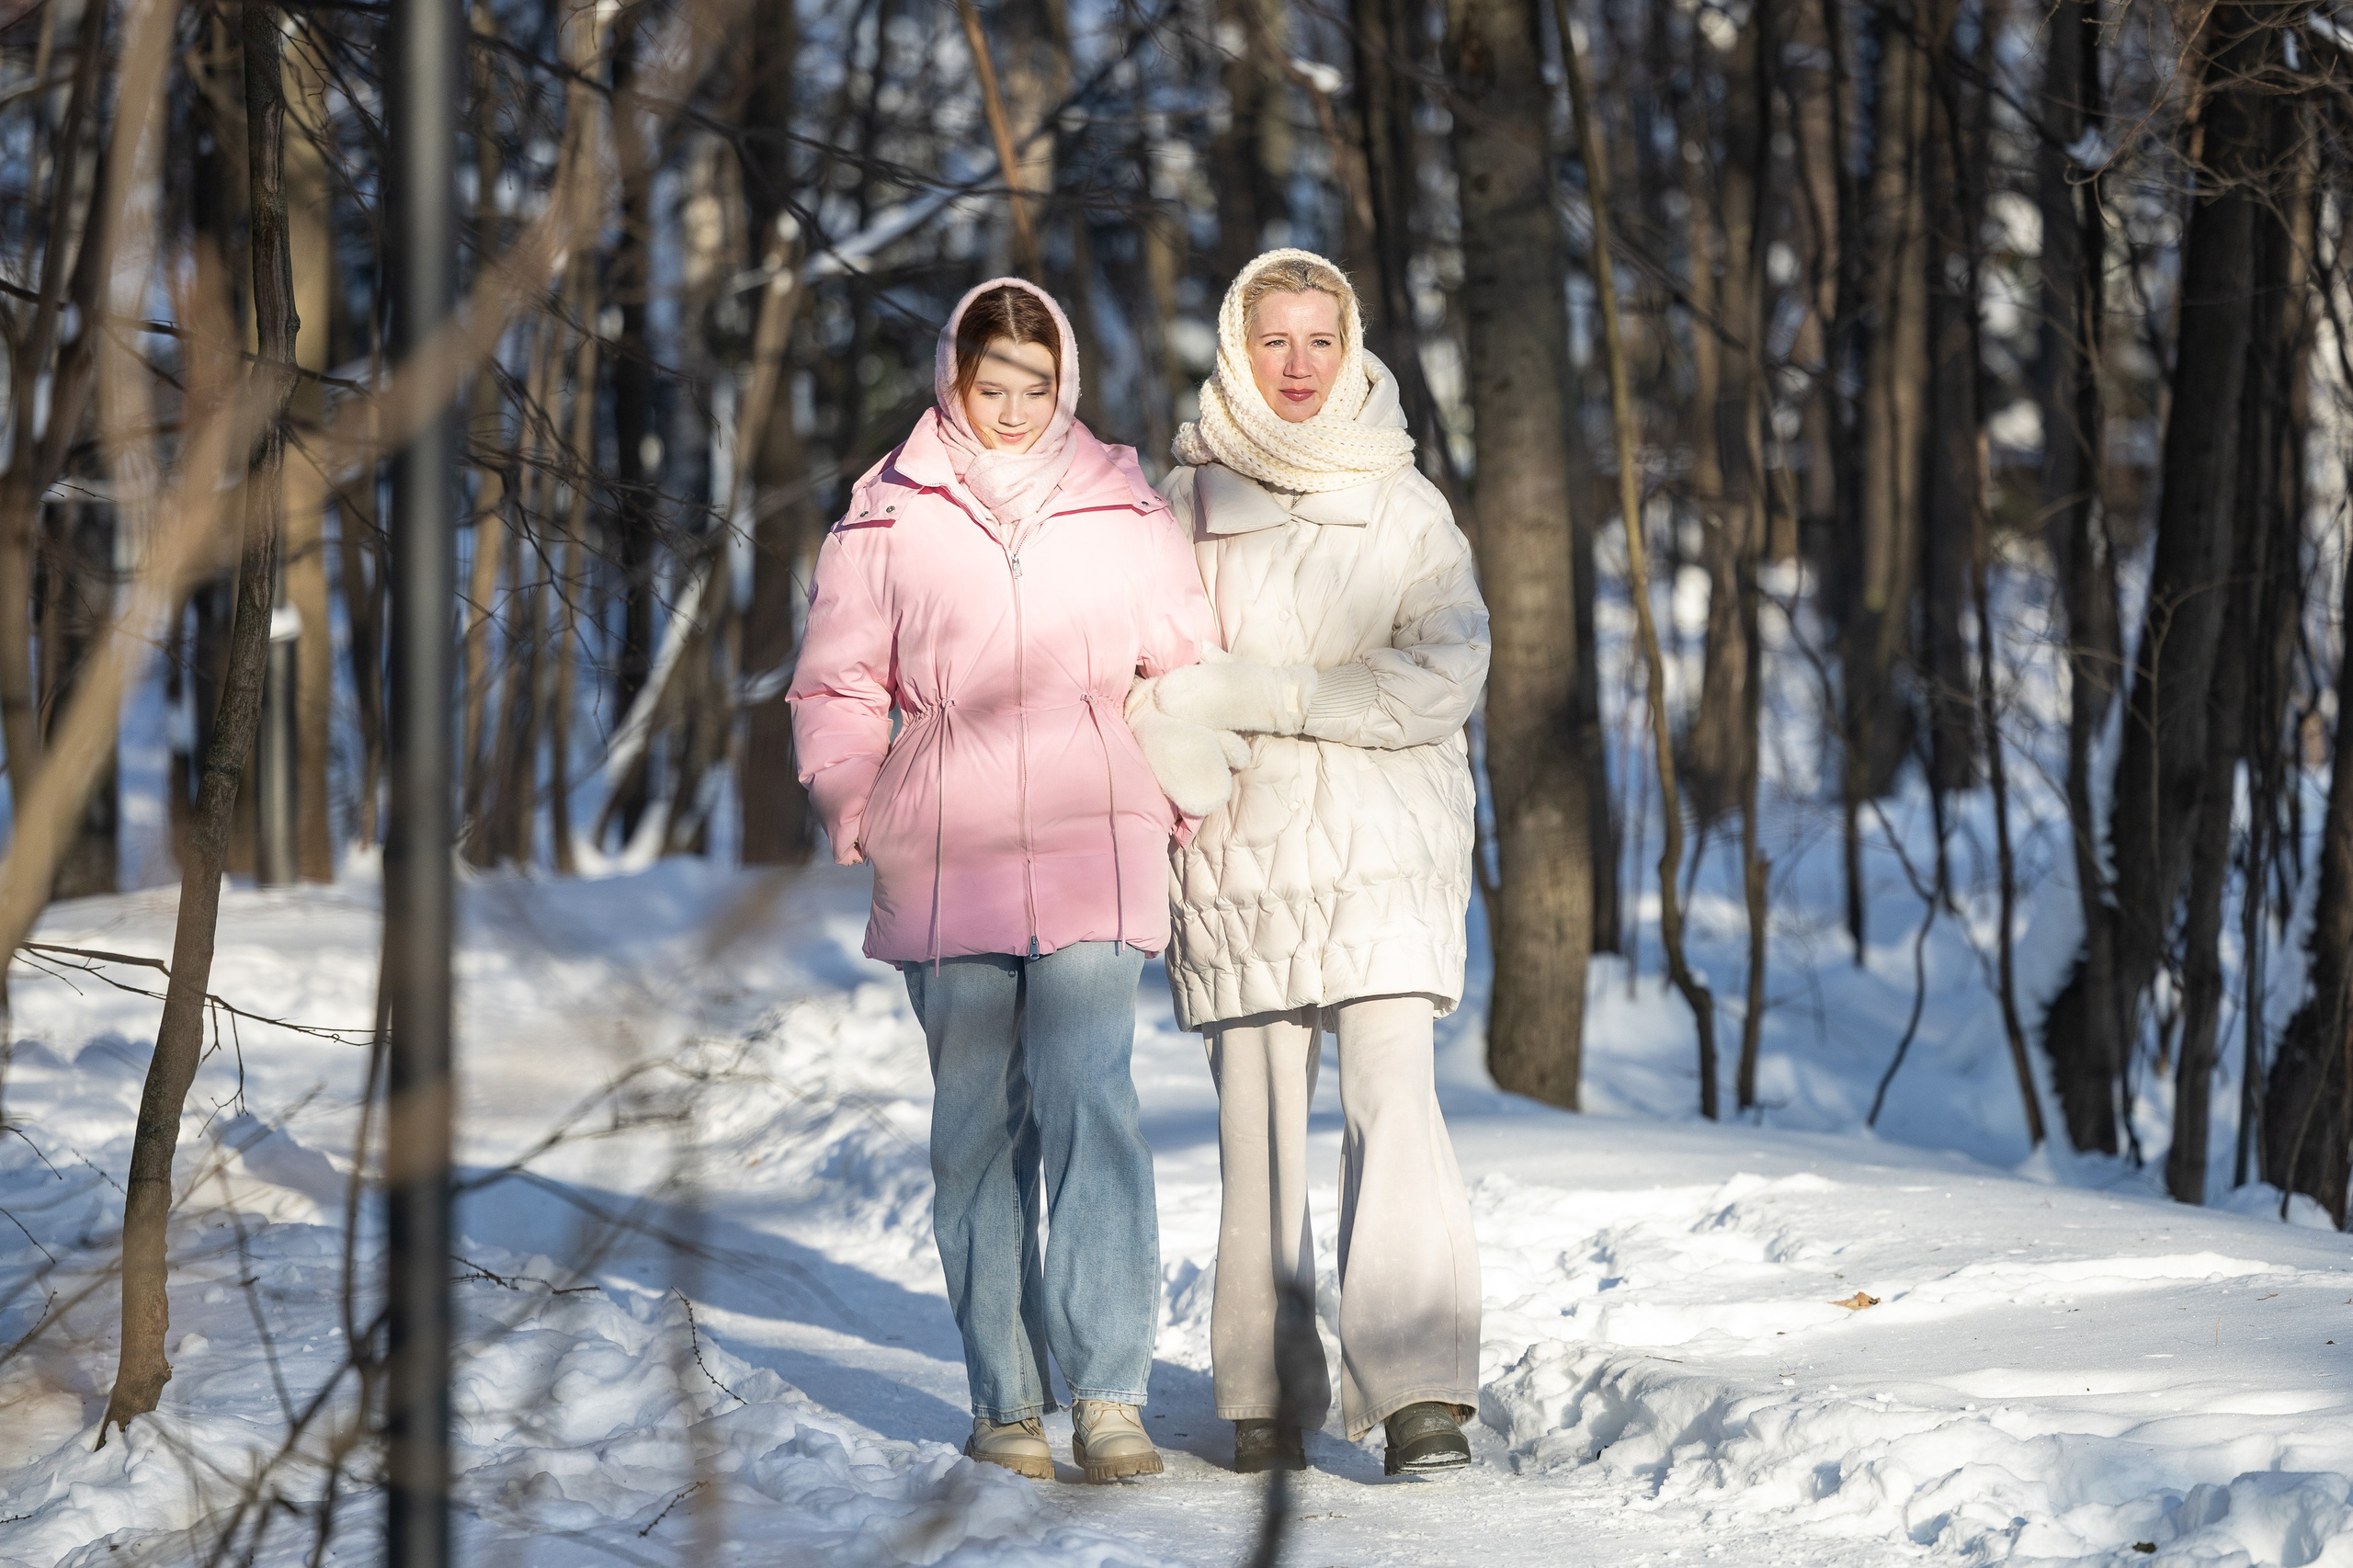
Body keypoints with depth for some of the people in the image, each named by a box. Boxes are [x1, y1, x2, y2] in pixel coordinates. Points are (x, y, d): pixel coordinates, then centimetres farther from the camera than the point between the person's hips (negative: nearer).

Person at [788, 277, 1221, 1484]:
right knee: (978, 1121, 4)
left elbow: (1186, 662, 18)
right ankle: (1004, 1401, 9)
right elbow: (837, 685, 12)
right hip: (944, 859, 1)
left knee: (1089, 1101, -13)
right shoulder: (886, 516, 7)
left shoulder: (1123, 511, 9)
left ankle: (1109, 1396, -15)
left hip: (1092, 844, -1)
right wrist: (850, 804, -2)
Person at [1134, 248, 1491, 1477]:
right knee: (1259, 1123, 2)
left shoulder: (1402, 503, 5)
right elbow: (1148, 668, 11)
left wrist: (1248, 693, -14)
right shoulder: (1190, 498, 8)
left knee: (1394, 1102, -14)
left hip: (1379, 853, -1)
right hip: (1237, 854, 1)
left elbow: (1441, 675, -8)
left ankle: (1422, 1392, -18)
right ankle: (1266, 1396, 11)